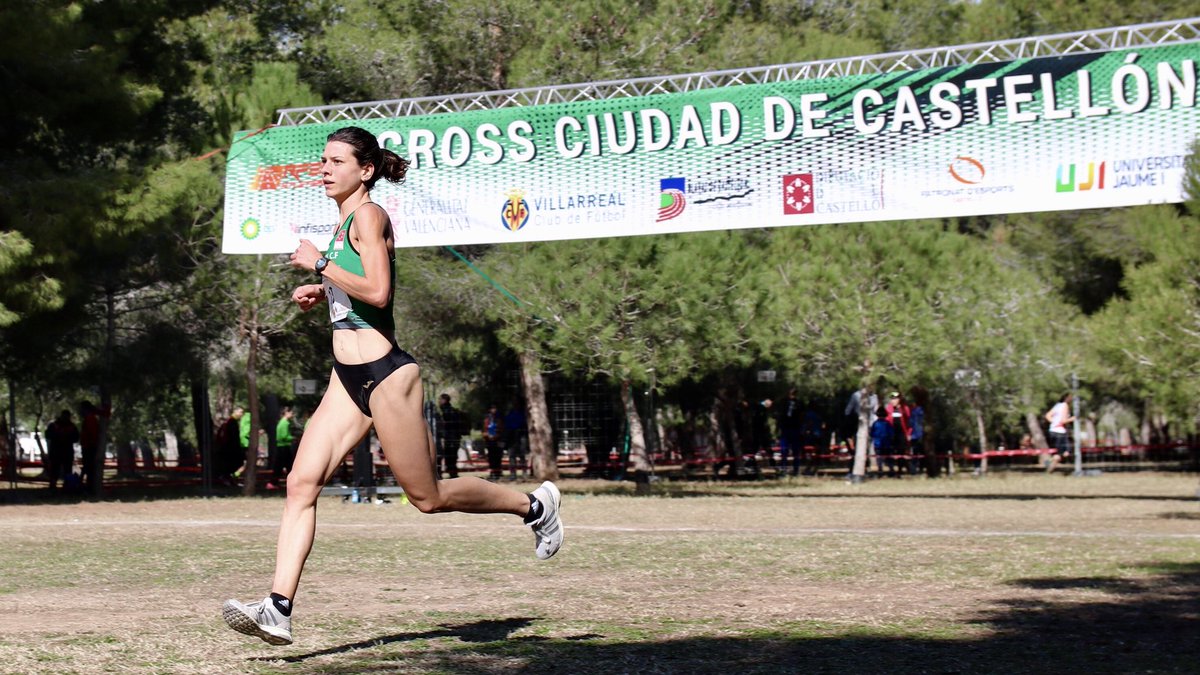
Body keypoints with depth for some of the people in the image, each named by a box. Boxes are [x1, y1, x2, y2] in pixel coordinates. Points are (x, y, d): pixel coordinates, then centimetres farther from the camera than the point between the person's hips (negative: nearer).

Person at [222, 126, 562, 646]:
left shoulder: (368, 215, -12)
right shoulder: (345, 221, 15)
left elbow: (378, 292, -25)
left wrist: (320, 264, -18)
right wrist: (322, 293, 13)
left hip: (384, 374, -9)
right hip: (347, 378, 9)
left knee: (428, 497, 4)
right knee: (301, 483, -5)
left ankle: (534, 505, 24)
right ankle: (278, 610, -10)